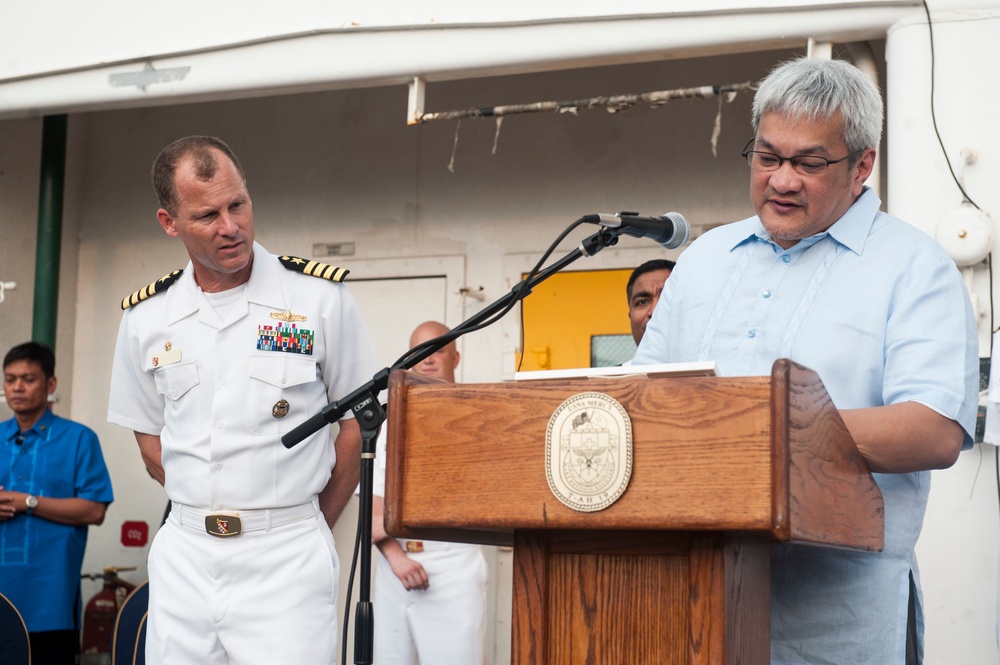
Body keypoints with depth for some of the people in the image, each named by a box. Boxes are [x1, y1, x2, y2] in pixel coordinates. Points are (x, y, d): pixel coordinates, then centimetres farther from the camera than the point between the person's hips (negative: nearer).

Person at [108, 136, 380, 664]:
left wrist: (315, 523, 5)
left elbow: (360, 421, 2)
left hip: (285, 558, -3)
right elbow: (151, 441, 15)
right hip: (183, 555, 3)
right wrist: (205, 515, 8)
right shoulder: (145, 318, 5)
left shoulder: (318, 296, -4)